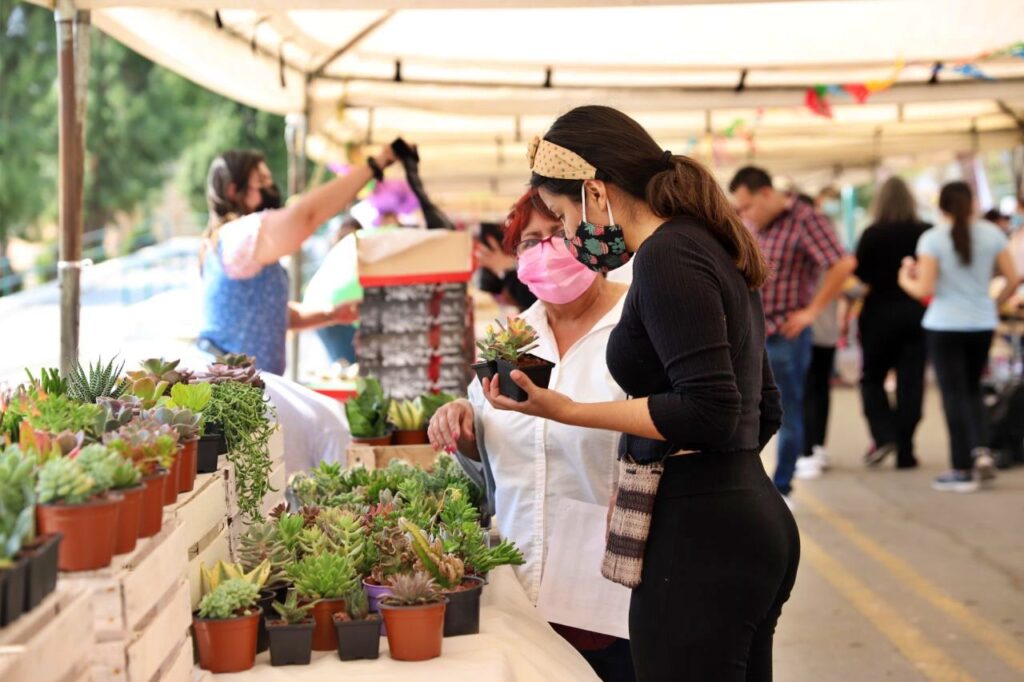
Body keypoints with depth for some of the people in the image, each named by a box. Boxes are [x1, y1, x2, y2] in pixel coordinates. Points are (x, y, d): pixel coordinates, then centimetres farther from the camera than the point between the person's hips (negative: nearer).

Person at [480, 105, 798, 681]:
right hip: (754, 520, 10)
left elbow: (710, 412, -21)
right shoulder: (713, 250, 16)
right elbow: (764, 410, 20)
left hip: (698, 537, -10)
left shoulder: (667, 256, -13)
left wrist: (570, 412, -18)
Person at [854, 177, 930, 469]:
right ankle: (905, 451, 4)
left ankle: (884, 436, -6)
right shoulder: (926, 233, -4)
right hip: (917, 313, 2)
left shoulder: (872, 234, -9)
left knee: (872, 377, 13)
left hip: (880, 312, -2)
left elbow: (858, 275, -8)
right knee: (911, 382, 5)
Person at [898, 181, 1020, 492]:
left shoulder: (932, 239, -9)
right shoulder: (992, 234, 1)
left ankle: (962, 470, 4)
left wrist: (905, 279, 8)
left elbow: (924, 290, -12)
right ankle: (980, 449, 0)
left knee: (954, 394, 3)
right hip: (983, 324, 3)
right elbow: (1013, 279, 1)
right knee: (972, 389, 20)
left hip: (945, 326, -3)